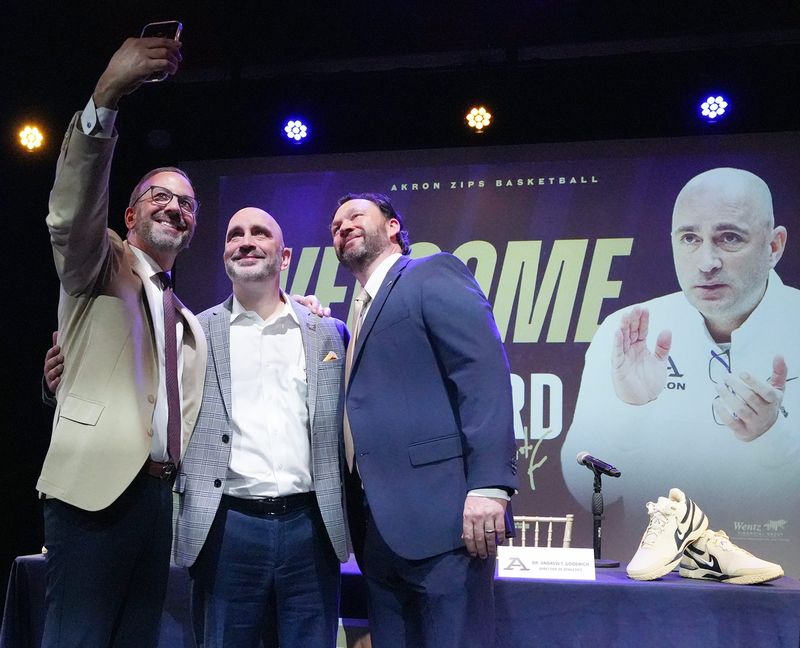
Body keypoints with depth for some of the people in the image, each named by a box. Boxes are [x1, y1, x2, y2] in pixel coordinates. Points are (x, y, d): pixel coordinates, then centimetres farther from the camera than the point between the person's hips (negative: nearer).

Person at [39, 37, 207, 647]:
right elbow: (72, 211, -16)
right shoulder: (100, 267, 4)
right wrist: (106, 96, -30)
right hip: (97, 489, -6)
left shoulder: (190, 324, 23)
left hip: (159, 495, 6)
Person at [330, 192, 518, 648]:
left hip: (440, 516, -8)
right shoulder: (365, 313, 26)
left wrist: (488, 485, -23)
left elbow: (484, 370, -13)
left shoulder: (435, 274, 1)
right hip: (379, 529, 8)